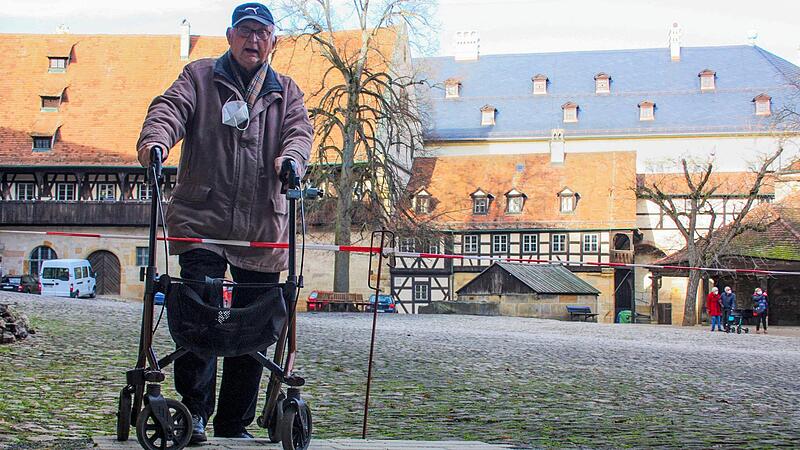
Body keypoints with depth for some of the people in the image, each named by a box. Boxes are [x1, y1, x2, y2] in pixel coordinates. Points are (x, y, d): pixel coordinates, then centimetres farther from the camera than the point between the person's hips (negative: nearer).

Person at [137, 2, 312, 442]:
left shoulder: (286, 91, 17)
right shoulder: (199, 76, 11)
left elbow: (299, 130, 2)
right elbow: (171, 108, -5)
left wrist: (291, 158, -22)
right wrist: (155, 139, -28)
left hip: (262, 228, 3)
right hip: (202, 218, -3)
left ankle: (235, 425, 16)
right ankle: (194, 410, -5)